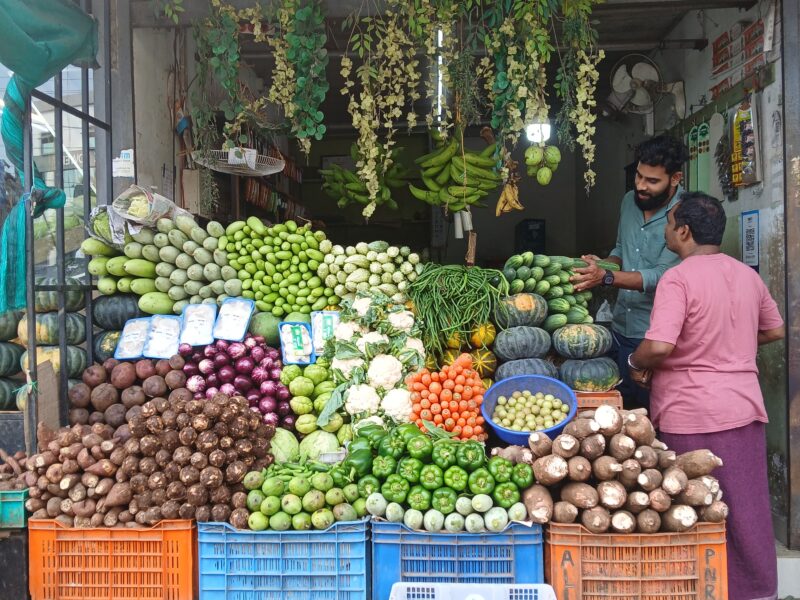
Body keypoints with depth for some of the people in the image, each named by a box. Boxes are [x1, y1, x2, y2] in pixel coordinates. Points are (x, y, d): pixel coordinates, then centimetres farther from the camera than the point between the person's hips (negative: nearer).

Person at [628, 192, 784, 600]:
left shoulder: (678, 279, -16)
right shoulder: (747, 274, 6)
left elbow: (659, 346, -26)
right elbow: (774, 330, 19)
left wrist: (636, 363, -7)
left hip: (691, 414, -6)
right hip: (744, 407, 6)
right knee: (747, 506, 16)